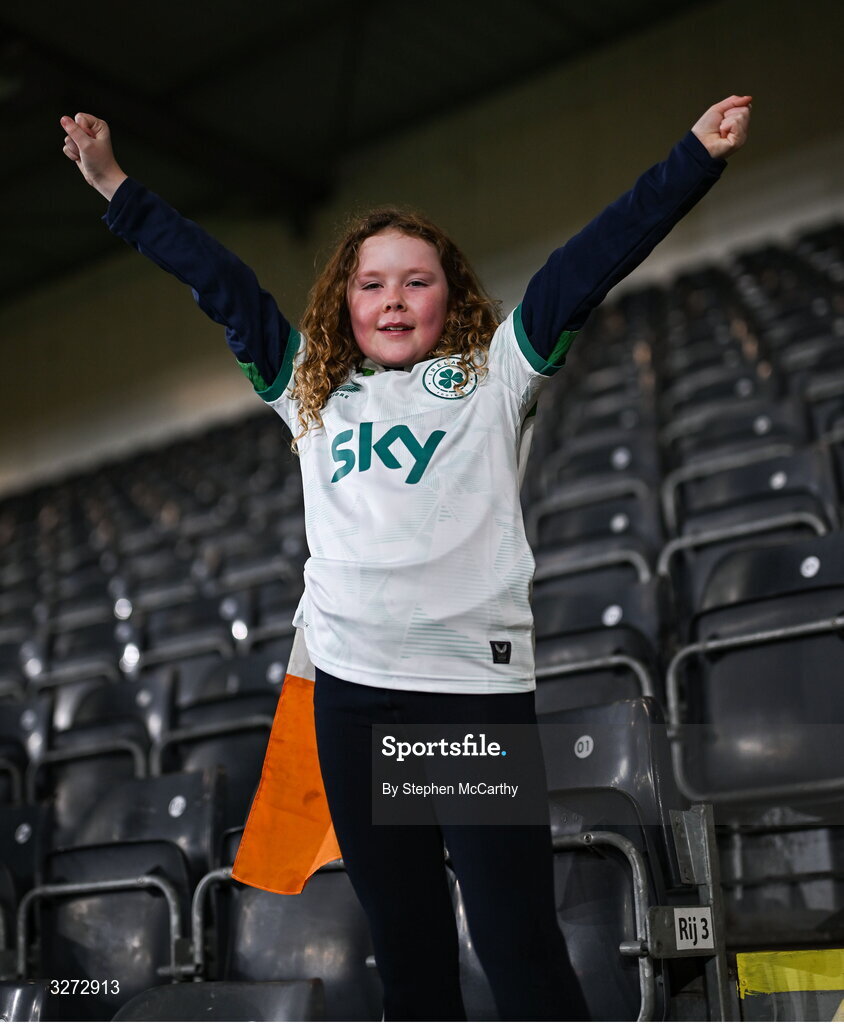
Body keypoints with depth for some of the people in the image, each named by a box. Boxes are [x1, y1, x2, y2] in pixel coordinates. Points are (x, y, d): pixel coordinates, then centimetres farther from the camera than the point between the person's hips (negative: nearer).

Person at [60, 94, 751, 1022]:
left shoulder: (494, 375, 11)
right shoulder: (311, 386, 18)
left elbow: (590, 260, 6)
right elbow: (218, 281, 20)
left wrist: (696, 157, 2)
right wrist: (115, 188, 23)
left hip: (477, 683, -3)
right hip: (350, 688, 4)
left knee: (519, 943, -5)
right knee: (403, 942, 13)